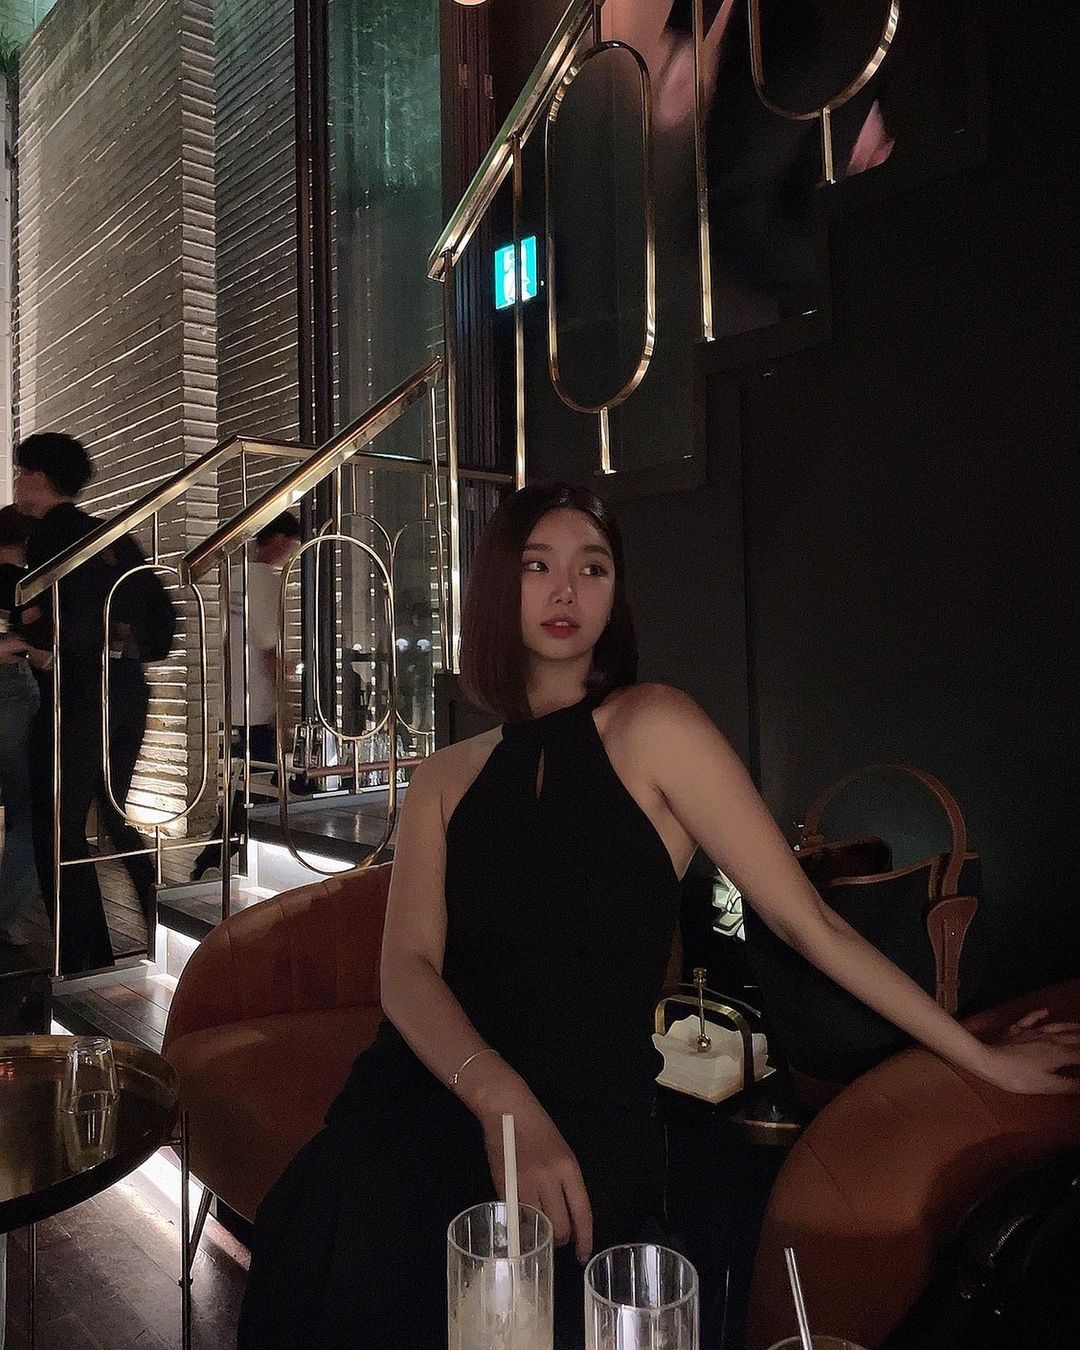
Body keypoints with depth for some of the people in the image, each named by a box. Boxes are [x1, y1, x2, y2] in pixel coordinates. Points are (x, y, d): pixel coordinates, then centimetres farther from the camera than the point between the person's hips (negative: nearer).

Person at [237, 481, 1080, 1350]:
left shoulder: (652, 727, 0)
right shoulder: (445, 780, 12)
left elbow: (812, 926, 1)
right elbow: (409, 967, 0)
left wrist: (984, 1060, 5)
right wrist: (503, 1103, -19)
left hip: (589, 1113, -3)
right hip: (432, 1084, 3)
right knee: (326, 1240, -28)